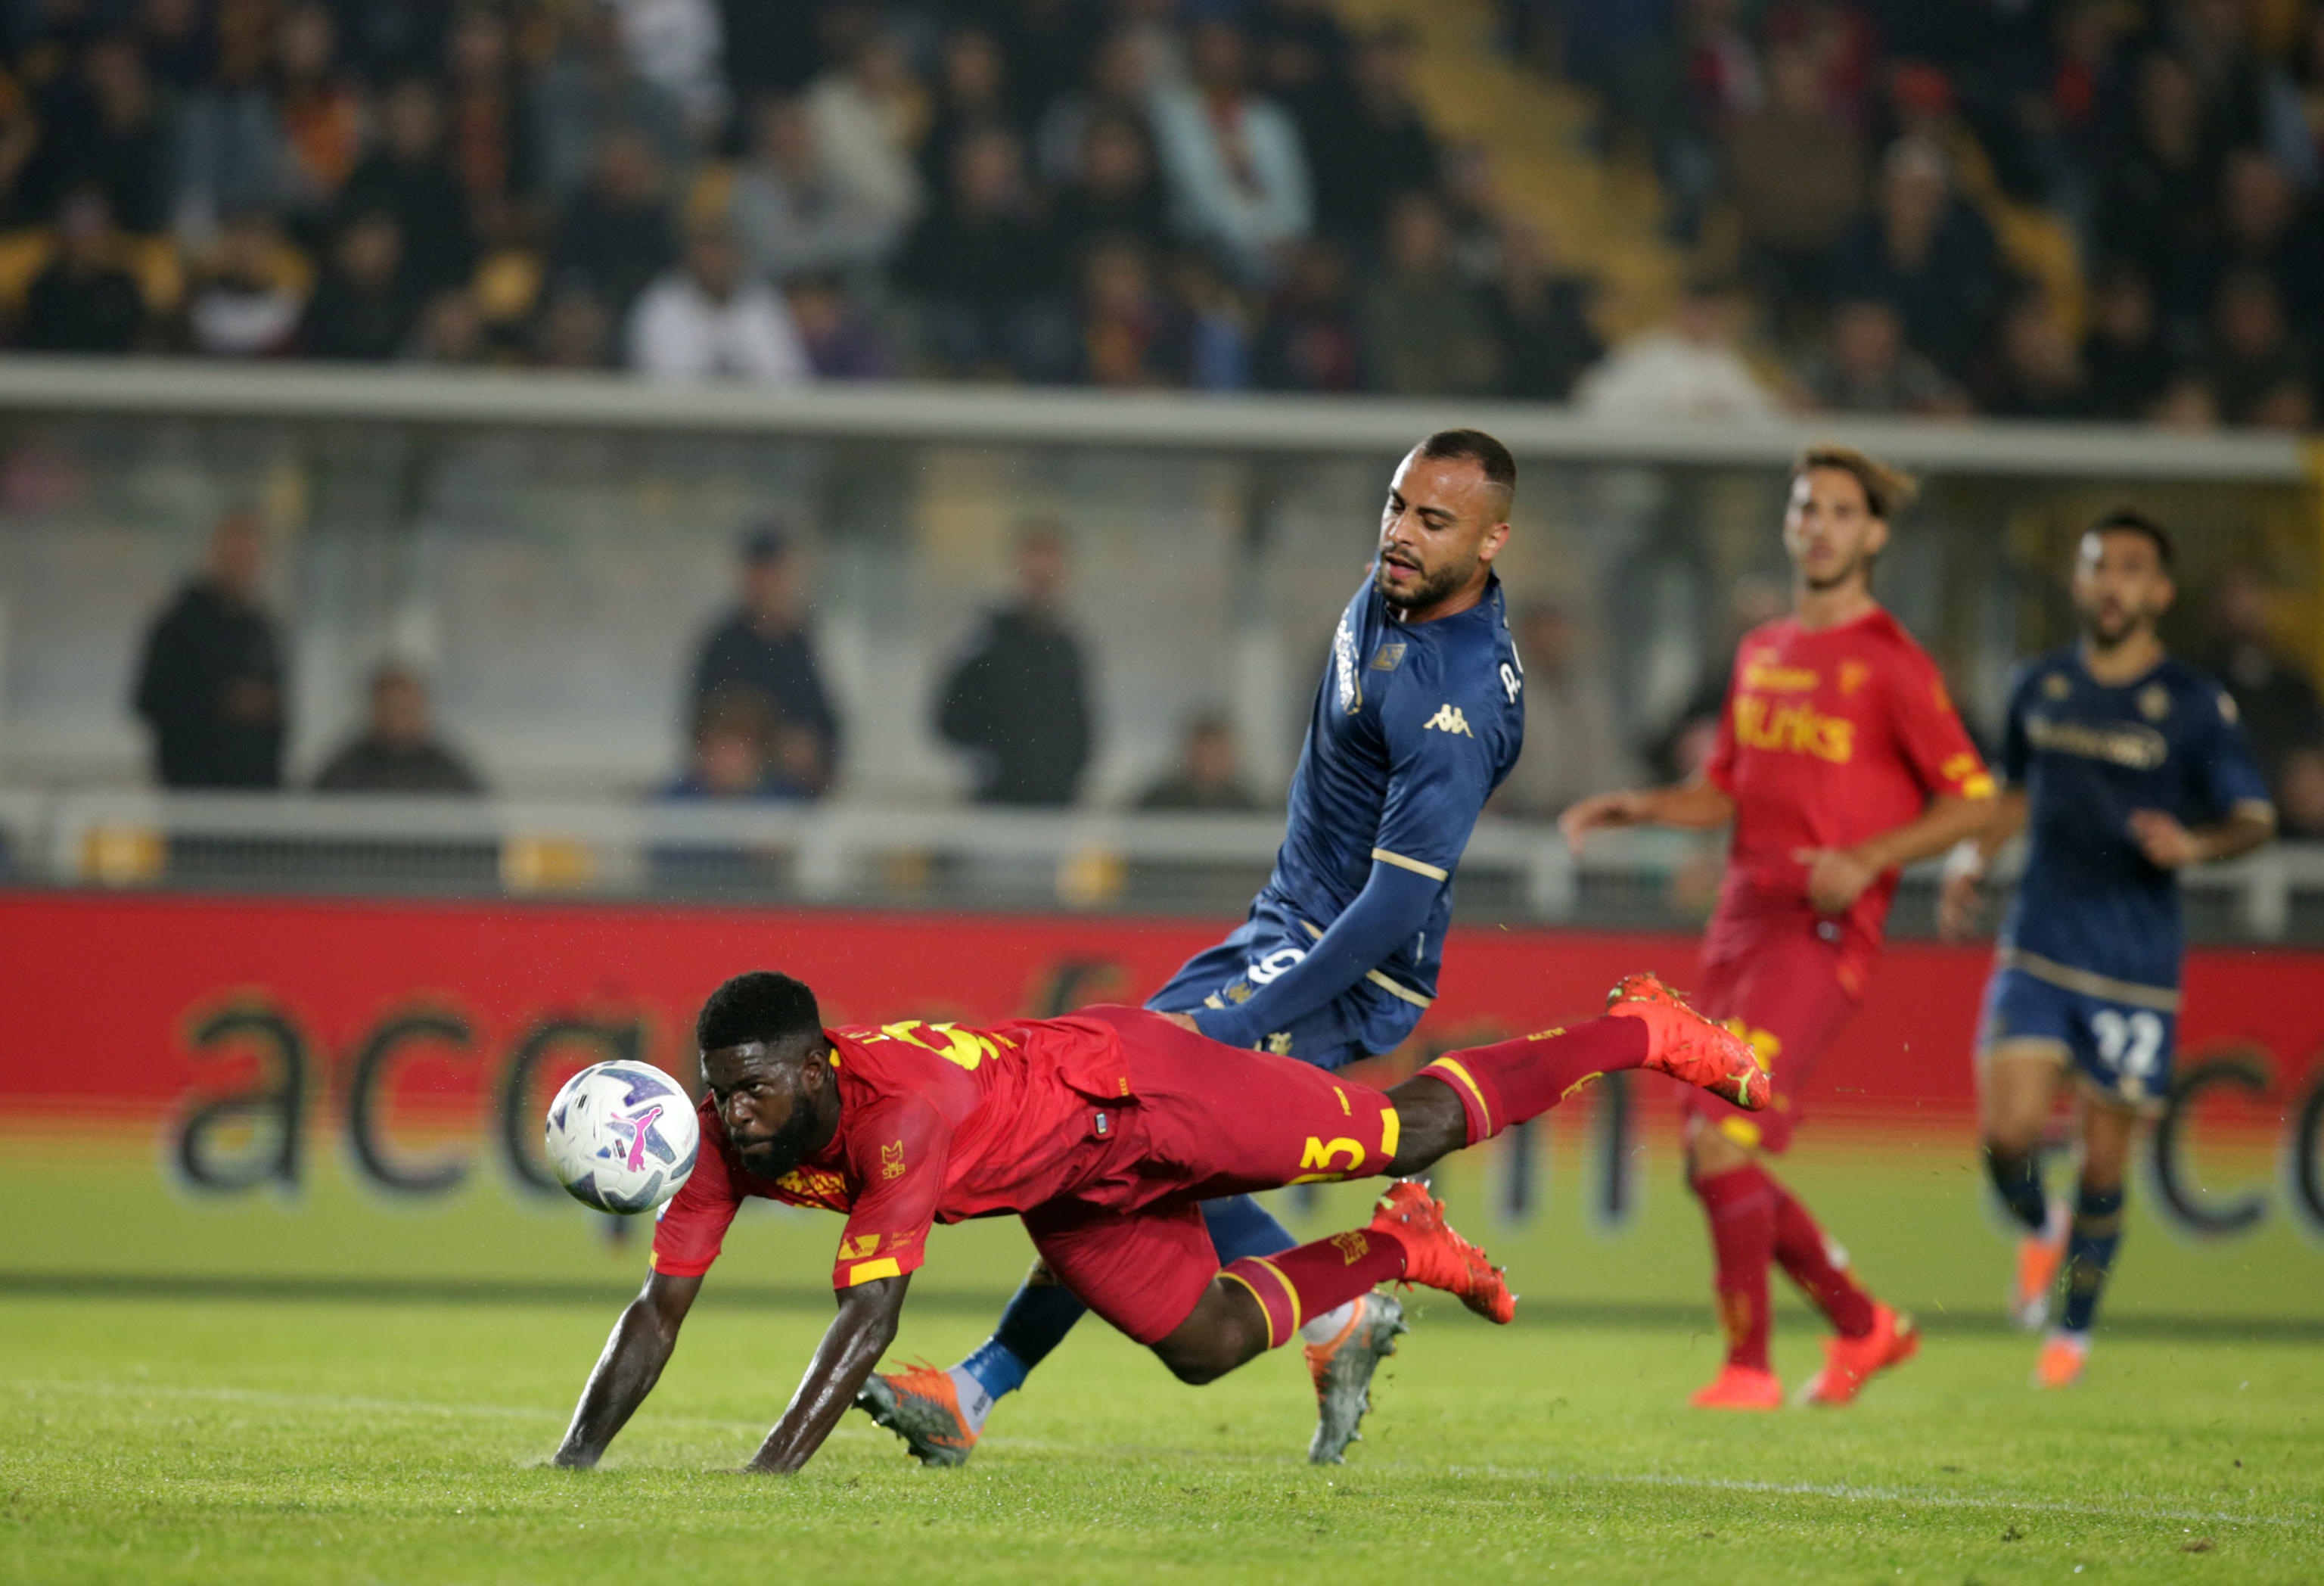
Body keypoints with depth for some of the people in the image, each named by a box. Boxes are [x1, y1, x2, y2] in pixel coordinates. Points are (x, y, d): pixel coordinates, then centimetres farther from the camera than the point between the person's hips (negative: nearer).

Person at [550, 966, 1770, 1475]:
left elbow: (870, 1317, -48)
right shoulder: (728, 1137, -22)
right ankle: (1396, 1251, 45)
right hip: (1070, 1198, 7)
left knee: (1407, 1133, 5)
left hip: (1133, 1095, -7)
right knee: (1206, 1346, 17)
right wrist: (578, 1455, -28)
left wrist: (770, 1471, -54)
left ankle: (1636, 1030, 26)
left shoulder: (903, 1112, -42)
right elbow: (660, 1308, -17)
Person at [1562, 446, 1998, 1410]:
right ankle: (1864, 1328, 24)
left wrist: (1867, 859, -17)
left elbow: (1973, 799, -5)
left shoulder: (1891, 663, -5)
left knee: (1721, 1143, -19)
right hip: (1741, 922, 8)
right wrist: (1636, 809, 6)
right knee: (1716, 1167, 7)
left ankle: (1749, 1367, -10)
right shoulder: (1760, 653, 17)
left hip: (1822, 932, -8)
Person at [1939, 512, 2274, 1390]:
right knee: (2009, 1131, -14)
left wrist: (2196, 846, -24)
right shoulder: (2041, 688, 7)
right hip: (2038, 946, 2)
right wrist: (1972, 857, 6)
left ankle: (2075, 1327, 23)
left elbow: (2256, 817, -3)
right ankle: (2039, 1231, 21)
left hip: (2136, 962, -2)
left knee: (2105, 1156, 2)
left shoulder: (2193, 706, -4)